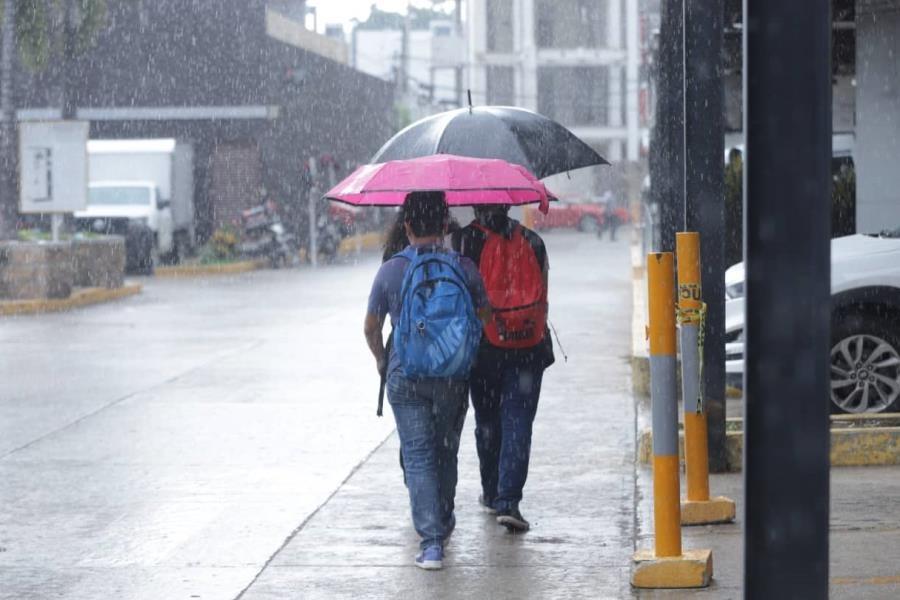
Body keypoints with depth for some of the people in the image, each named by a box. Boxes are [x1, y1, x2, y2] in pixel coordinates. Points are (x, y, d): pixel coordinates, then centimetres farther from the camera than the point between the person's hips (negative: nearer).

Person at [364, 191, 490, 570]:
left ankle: (431, 541, -11)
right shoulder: (465, 268, -4)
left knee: (418, 457, 0)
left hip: (405, 378, -2)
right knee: (446, 454, 19)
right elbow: (485, 317, 7)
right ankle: (443, 523, 37)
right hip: (453, 378, 2)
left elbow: (371, 328, 4)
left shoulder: (390, 271, -6)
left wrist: (381, 360, 24)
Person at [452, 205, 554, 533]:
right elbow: (542, 297, 8)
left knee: (487, 422, 15)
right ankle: (508, 501, -11)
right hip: (528, 350, 1)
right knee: (518, 424, 0)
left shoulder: (464, 239, -5)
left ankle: (492, 493, 28)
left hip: (483, 347, -1)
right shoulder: (532, 241, 5)